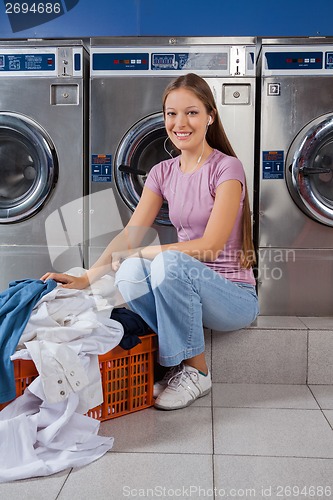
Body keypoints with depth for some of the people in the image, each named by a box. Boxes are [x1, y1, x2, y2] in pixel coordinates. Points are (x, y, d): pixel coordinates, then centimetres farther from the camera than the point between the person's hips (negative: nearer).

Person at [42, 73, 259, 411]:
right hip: (183, 287, 4)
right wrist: (86, 277, -13)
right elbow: (130, 235, 0)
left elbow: (211, 245, -19)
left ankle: (195, 371, -13)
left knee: (169, 262, -34)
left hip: (235, 295, -4)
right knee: (130, 273, -26)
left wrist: (141, 252, -16)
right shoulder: (163, 173, 7)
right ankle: (175, 363, -7)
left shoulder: (226, 168, -11)